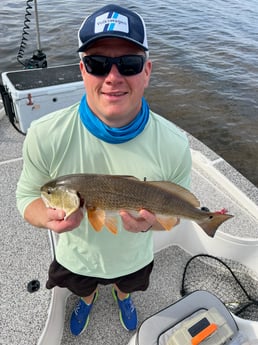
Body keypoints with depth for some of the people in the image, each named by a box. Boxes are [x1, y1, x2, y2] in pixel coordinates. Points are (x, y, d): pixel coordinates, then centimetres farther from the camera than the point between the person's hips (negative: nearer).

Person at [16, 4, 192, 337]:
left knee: (127, 284, 37)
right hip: (76, 257, 0)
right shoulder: (44, 136, -31)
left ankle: (122, 295, 76)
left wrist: (152, 221, -36)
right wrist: (48, 216, -38)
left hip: (134, 258, 1)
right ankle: (87, 299, 75)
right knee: (83, 287, 36)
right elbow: (27, 196, -15)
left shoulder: (174, 145, -29)